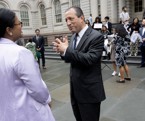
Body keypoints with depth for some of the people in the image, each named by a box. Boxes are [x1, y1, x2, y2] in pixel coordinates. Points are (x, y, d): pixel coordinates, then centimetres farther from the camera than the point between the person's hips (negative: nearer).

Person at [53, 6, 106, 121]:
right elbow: (71, 58, 8)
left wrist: (67, 49, -25)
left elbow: (89, 59, -29)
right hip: (75, 90, 8)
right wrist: (63, 51, -12)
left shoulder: (96, 36, -17)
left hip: (89, 91, -7)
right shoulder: (74, 36, 8)